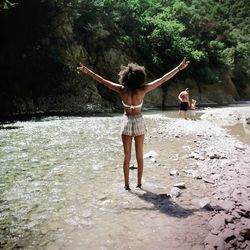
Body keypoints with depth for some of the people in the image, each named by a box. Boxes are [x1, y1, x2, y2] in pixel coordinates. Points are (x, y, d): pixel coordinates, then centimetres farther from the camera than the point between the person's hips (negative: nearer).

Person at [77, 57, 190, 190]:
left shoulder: (122, 90, -13)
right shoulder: (143, 89, -14)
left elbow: (102, 80, -6)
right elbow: (163, 79, -11)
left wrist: (87, 71, 4)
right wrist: (179, 68, -5)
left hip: (127, 122, 0)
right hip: (139, 122, 0)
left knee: (127, 156, 8)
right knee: (139, 156, 12)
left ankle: (127, 185, 12)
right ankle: (139, 183, 20)